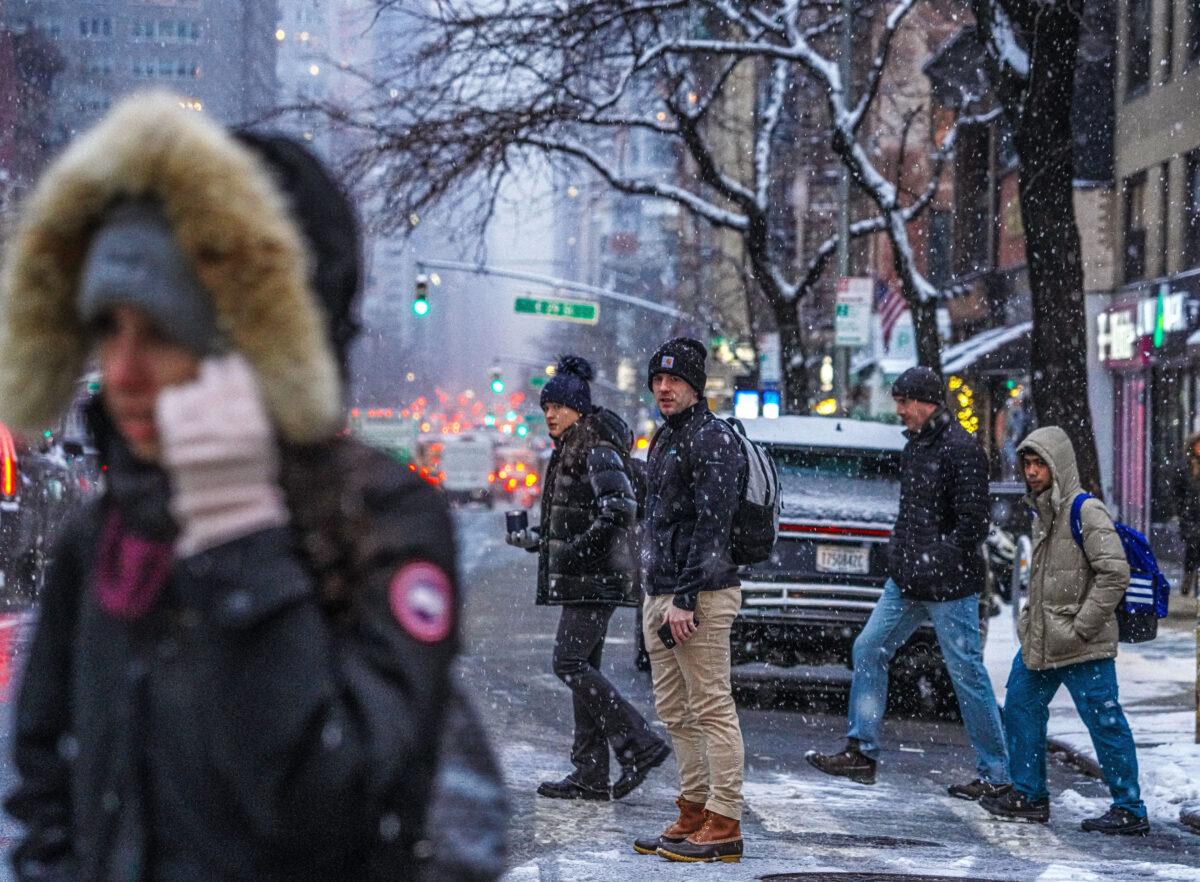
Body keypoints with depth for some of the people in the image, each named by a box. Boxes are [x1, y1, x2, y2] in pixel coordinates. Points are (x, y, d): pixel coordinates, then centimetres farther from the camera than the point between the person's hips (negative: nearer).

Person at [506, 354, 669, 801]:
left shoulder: (598, 451, -12)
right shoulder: (570, 451, 19)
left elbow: (620, 510, -23)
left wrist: (575, 549, -22)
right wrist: (535, 539, 20)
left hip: (596, 577, -10)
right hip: (580, 579, 10)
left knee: (570, 662, -13)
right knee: (582, 667, 8)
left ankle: (639, 744, -12)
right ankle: (590, 774, 9)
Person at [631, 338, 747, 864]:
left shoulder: (712, 440, -11)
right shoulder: (664, 440, 19)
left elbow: (711, 525, -18)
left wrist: (686, 598, -22)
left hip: (701, 596, -10)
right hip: (659, 595, 10)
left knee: (711, 709, -7)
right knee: (676, 712, 13)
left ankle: (724, 826, -5)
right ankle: (694, 815, 20)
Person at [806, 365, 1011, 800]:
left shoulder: (960, 449, -14)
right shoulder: (916, 446, 15)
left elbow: (971, 520, -19)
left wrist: (938, 562, -21)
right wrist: (899, 553, 15)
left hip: (948, 585, -9)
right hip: (907, 580, 9)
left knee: (966, 673, -3)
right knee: (869, 649, 6)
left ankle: (995, 774, 6)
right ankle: (861, 752, 12)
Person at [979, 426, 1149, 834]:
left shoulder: (1086, 512, -15)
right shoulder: (1041, 512, 12)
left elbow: (1115, 574, -21)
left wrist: (1081, 627, -19)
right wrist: (1030, 618, 16)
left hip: (1082, 649, -9)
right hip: (1040, 642, 9)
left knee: (1105, 722, -3)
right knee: (1020, 709, 13)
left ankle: (1130, 810, 6)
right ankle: (1029, 794, 25)